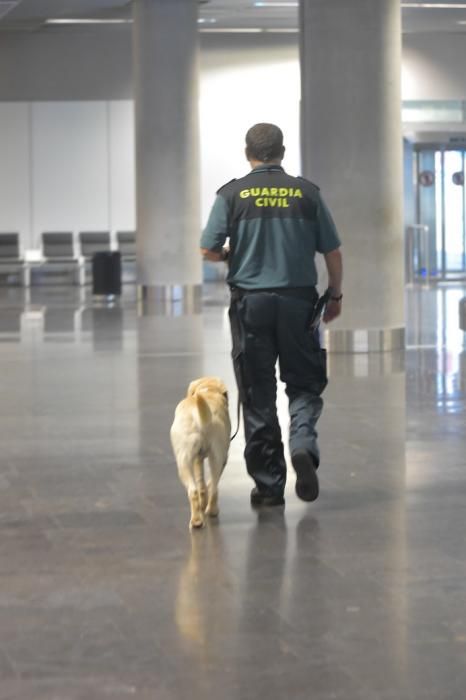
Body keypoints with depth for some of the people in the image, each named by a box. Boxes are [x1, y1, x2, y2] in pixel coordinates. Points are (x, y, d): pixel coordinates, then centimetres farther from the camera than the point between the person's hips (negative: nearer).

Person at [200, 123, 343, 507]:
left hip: (251, 302, 0)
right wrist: (336, 294, 17)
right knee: (305, 384, 13)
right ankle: (303, 443, -15)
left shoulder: (232, 194, -2)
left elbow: (208, 250, -5)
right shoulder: (306, 192, 1)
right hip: (299, 299, 0)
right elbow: (333, 252, 3)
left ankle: (269, 484, 7)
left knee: (258, 395, 6)